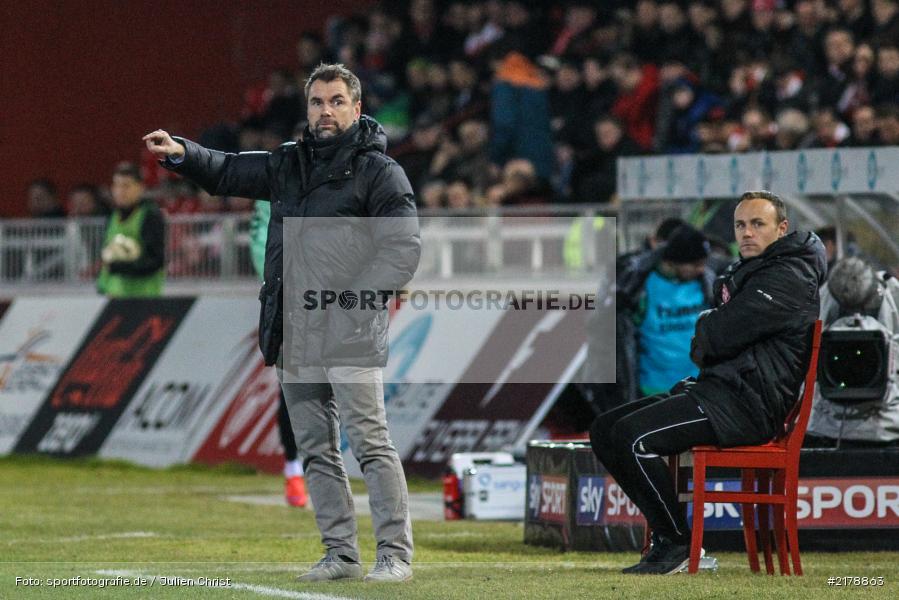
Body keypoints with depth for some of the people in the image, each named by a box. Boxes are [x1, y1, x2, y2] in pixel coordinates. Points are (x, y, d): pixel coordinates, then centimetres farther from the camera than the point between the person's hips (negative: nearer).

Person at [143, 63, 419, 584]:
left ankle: (396, 554, -11)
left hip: (351, 331, -7)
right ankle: (341, 554, 12)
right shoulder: (290, 164, 18)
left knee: (370, 440, -11)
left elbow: (405, 246, -9)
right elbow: (227, 173, 23)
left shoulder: (379, 171, -2)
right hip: (294, 334, 7)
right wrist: (183, 153, 2)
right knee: (316, 449, 7)